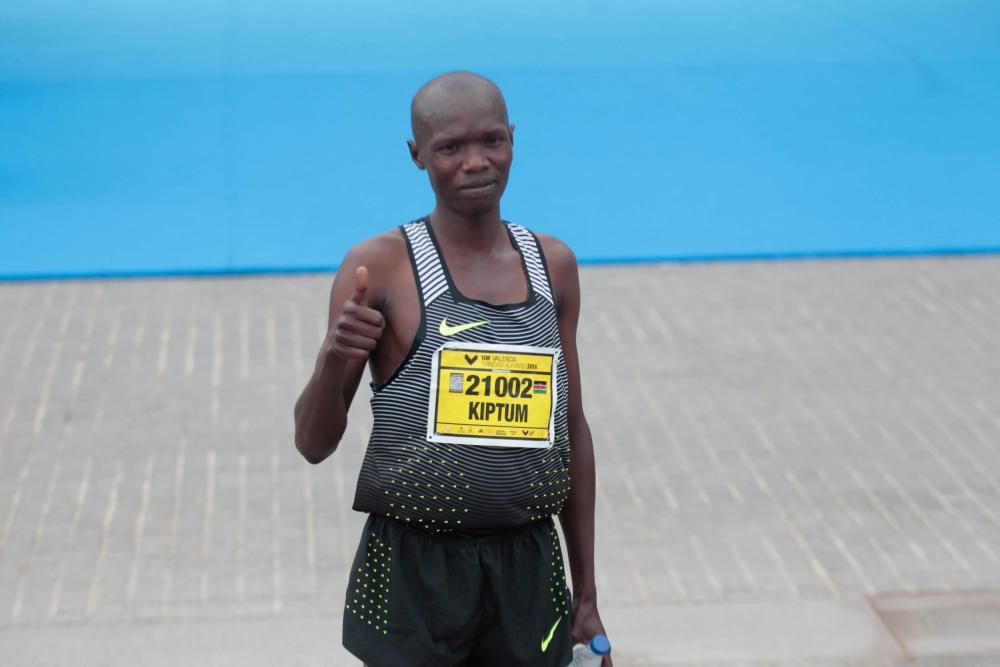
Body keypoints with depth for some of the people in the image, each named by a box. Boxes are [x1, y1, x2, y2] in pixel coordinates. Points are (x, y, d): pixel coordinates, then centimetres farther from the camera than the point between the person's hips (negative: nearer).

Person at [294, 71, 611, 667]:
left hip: (528, 569, 4)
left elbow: (572, 429, 12)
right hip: (414, 572, -3)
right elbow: (314, 443, -6)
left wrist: (586, 595, 13)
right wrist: (334, 357, -26)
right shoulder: (382, 266, -7)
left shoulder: (554, 265, 5)